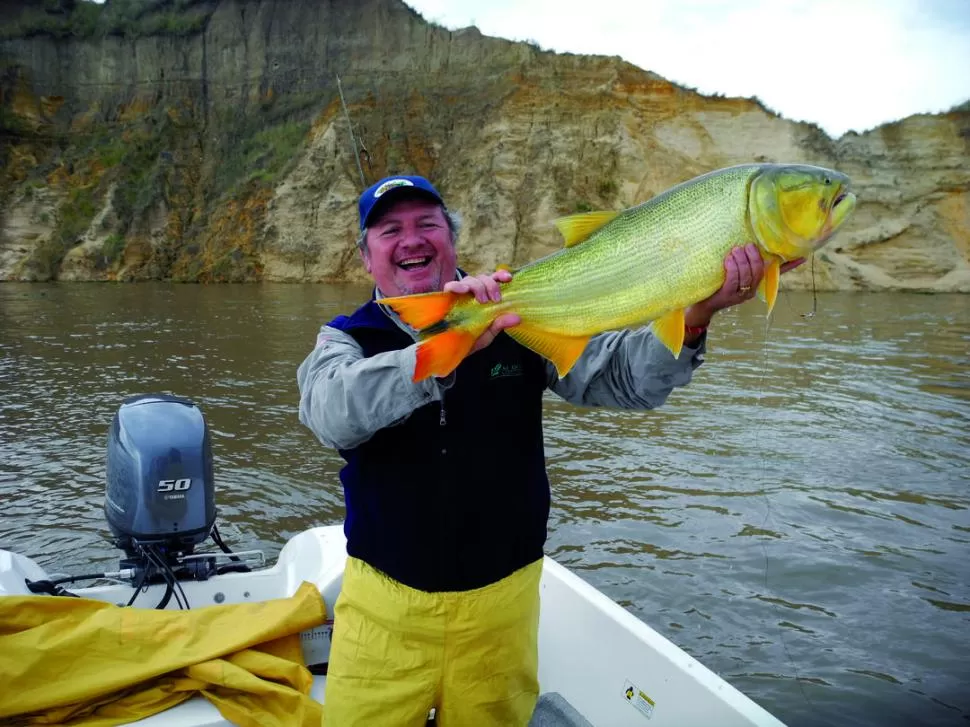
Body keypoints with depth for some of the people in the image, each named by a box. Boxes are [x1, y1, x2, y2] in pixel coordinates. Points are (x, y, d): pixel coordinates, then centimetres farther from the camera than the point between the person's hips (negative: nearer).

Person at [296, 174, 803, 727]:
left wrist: (694, 314, -30)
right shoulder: (346, 339, -4)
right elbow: (334, 414, -27)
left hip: (501, 599, 1)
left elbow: (626, 377, -12)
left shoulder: (517, 322, -3)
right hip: (384, 603, 0)